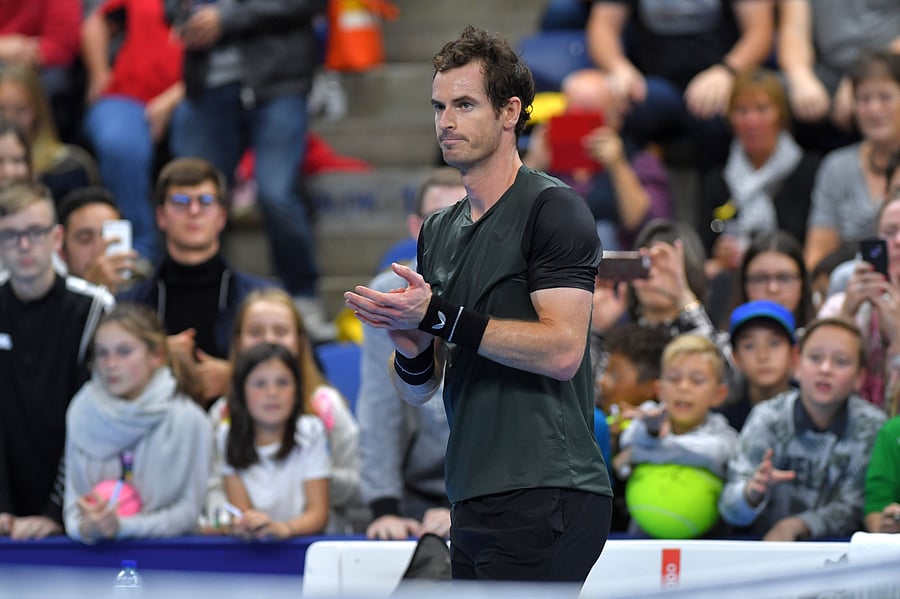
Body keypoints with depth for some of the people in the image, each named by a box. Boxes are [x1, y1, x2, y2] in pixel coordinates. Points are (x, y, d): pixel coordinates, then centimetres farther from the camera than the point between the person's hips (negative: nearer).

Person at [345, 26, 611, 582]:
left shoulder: (553, 208, -6)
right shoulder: (438, 230, 18)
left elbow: (562, 351, -17)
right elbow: (419, 390, 19)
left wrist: (439, 317, -17)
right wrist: (409, 348, -5)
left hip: (544, 499, -8)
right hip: (473, 503, 8)